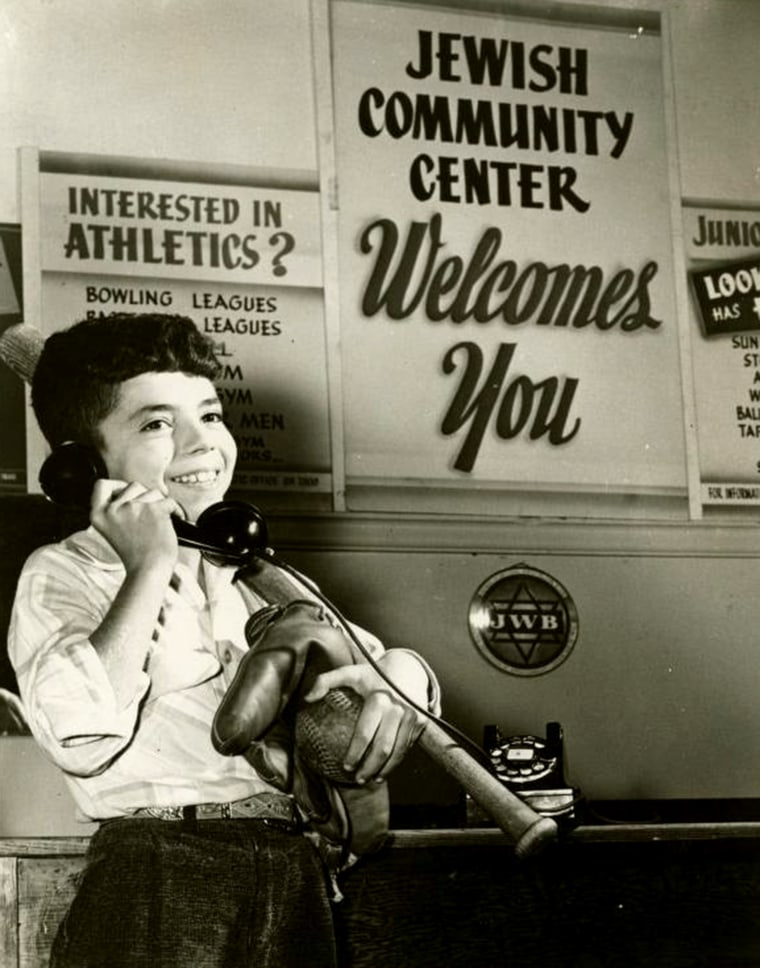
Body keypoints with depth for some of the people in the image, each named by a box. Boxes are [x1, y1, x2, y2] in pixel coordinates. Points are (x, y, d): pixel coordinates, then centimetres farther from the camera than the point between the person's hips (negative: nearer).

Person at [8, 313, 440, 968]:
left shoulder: (253, 577, 19)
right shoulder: (64, 573, 1)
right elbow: (82, 739, -17)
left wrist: (400, 673, -3)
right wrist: (151, 566, -10)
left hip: (294, 886, 6)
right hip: (158, 890, -5)